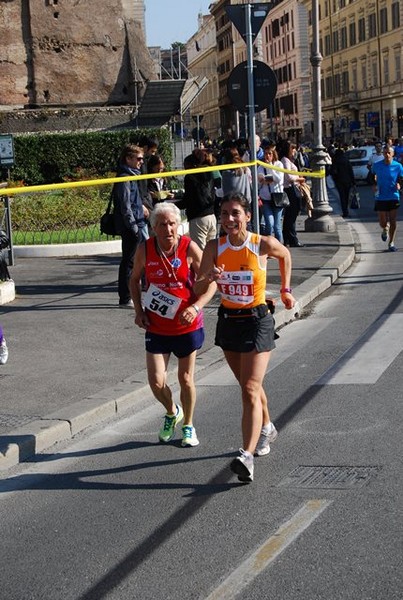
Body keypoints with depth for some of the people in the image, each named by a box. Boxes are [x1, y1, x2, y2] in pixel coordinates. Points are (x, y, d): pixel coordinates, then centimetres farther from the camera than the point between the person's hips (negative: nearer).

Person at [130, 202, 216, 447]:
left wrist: (195, 307, -25)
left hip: (187, 325, -1)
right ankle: (172, 412, 29)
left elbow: (210, 283, -9)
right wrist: (139, 310, -3)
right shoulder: (144, 250, -8)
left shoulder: (189, 248, -14)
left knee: (186, 379, 9)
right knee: (156, 382, -5)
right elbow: (135, 279, 10)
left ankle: (188, 425, 33)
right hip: (156, 327, 1)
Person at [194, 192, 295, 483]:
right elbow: (198, 289, -11)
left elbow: (285, 255, 11)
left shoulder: (263, 244, -12)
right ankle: (266, 429, 47)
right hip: (228, 320, 4)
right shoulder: (214, 247, -7)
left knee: (250, 389, -14)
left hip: (257, 320, -4)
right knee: (249, 385, 21)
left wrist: (286, 290, 14)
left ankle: (247, 456, -21)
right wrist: (209, 278, -32)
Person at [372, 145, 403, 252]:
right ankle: (385, 229, 38)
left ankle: (391, 243, 13)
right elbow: (373, 176, 17)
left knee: (393, 222, -1)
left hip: (394, 197, 0)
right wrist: (374, 185, 0)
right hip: (380, 198, 1)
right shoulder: (377, 165, -1)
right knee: (383, 223, 1)